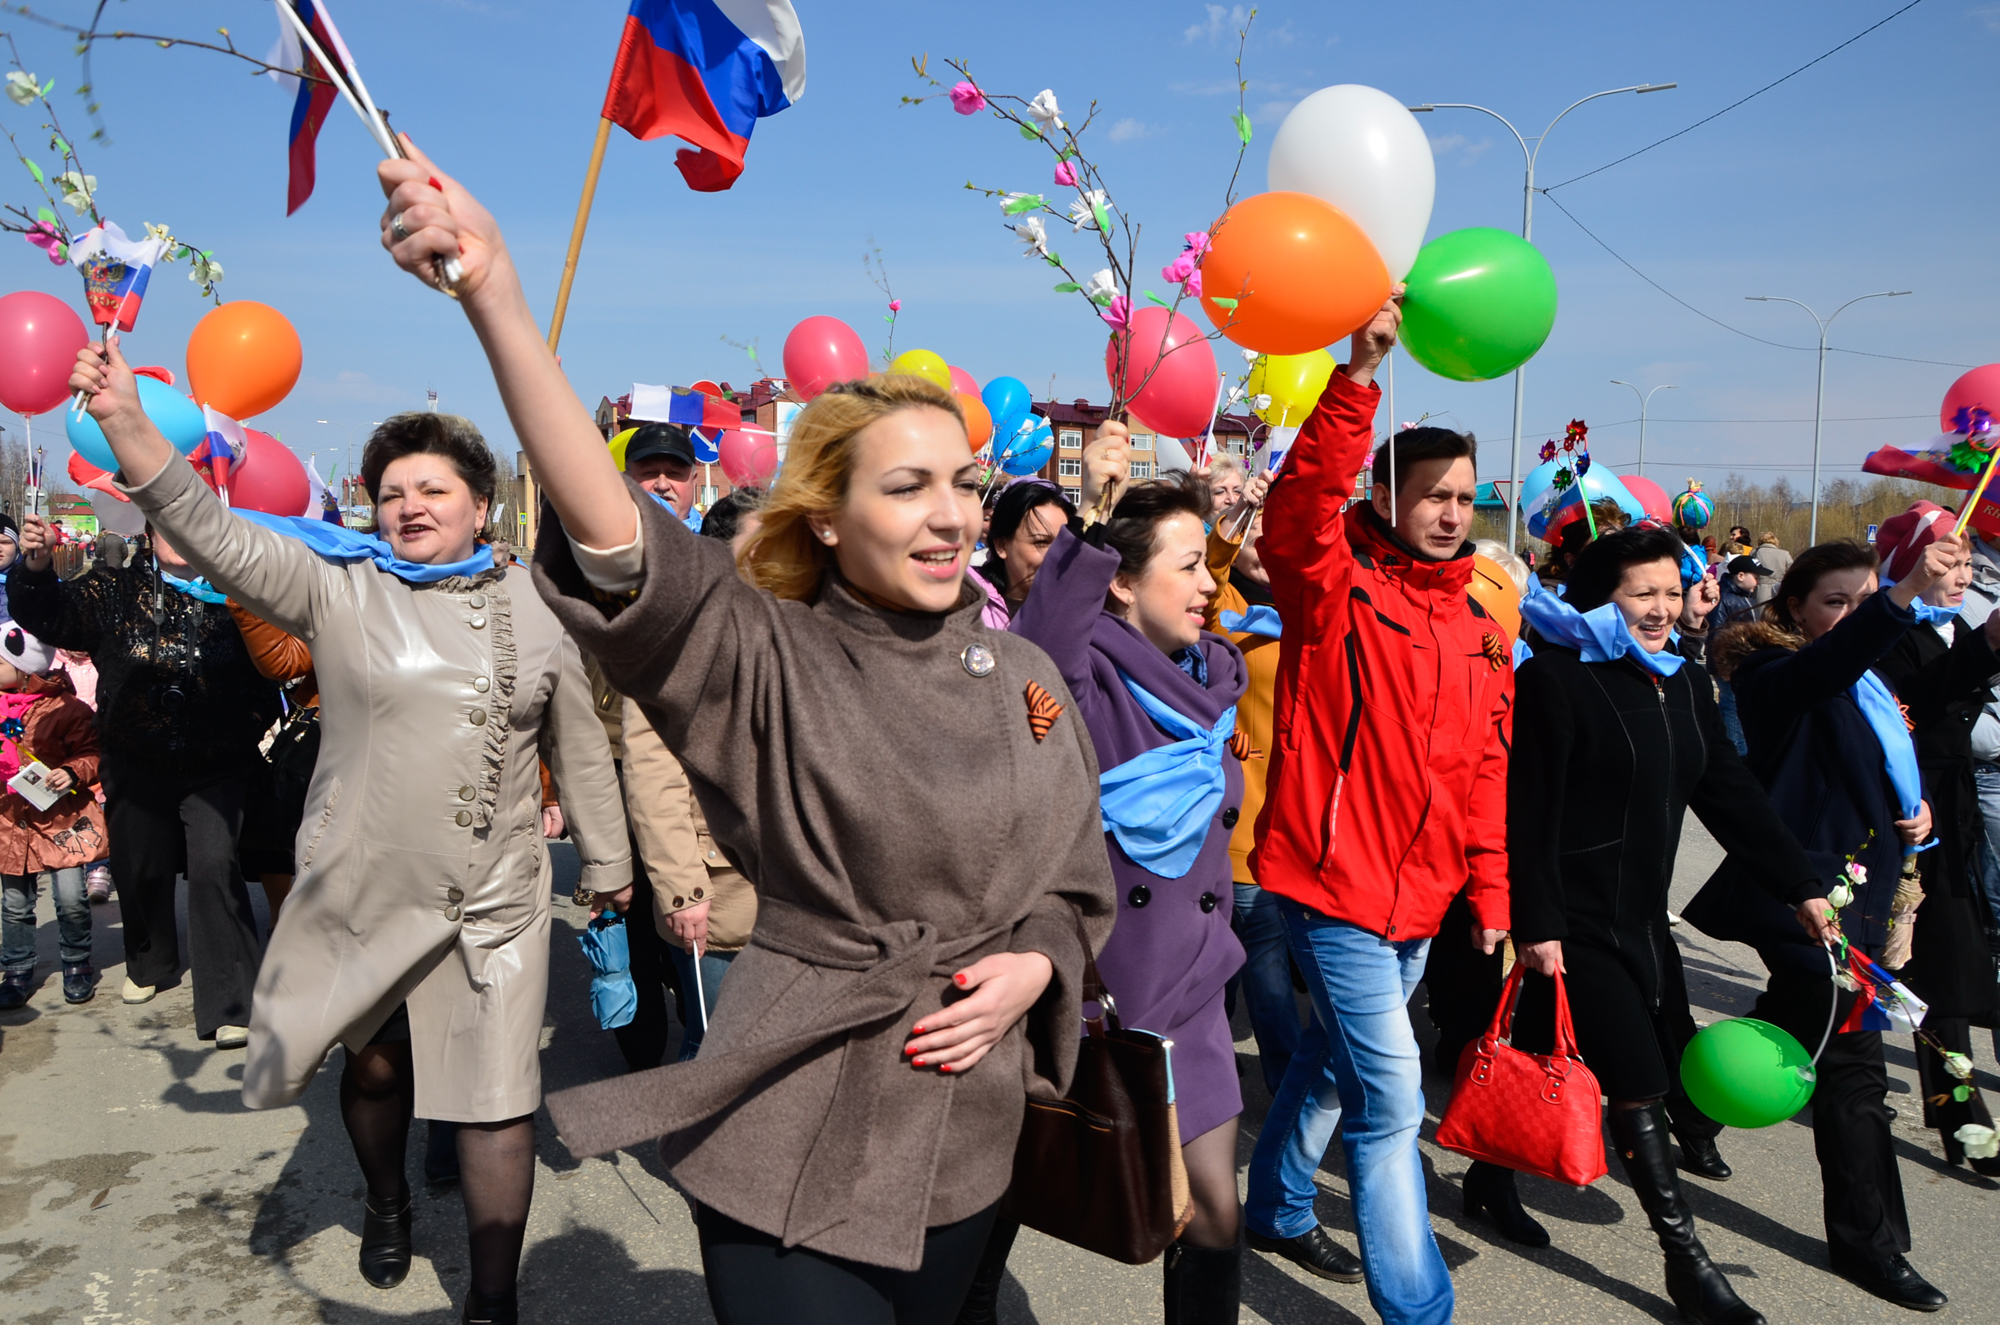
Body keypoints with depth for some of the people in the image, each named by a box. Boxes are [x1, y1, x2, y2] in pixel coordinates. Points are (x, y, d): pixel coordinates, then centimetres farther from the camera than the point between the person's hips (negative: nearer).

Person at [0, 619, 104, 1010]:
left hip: (61, 819, -5)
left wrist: (73, 773, -25)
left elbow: (92, 755, -8)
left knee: (71, 899, -6)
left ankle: (77, 966, 14)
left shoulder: (67, 708, -10)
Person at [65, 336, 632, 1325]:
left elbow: (580, 748, 10)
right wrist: (125, 421, -25)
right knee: (373, 1064, 19)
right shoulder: (336, 586, -1)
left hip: (496, 900, 0)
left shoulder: (535, 607, 3)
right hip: (363, 890, 0)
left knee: (496, 1100, 2)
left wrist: (608, 864, 15)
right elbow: (210, 531, -11)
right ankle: (386, 1203, 51)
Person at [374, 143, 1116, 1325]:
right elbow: (612, 535, -30)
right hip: (793, 1148, -4)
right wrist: (497, 298, -41)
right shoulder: (766, 662, -12)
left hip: (968, 1135, 5)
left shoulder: (1025, 675, 2)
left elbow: (1080, 884, 11)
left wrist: (1030, 968, -11)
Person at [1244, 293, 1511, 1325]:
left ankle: (1277, 1208, 44)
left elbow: (1483, 770, 13)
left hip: (1419, 900, 8)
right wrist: (1359, 376, -37)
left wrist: (1490, 892, 13)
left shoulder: (1478, 628, 10)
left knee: (1335, 1061, 23)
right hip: (1334, 883, -7)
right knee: (1390, 1098, -5)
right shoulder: (1338, 590, -10)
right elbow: (1299, 509, -30)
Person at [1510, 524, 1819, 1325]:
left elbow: (1730, 794, 14)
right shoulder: (1555, 678, -14)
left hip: (1642, 918, 9)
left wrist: (1802, 884, 10)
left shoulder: (1685, 684, 11)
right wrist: (1535, 921, -21)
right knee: (1638, 1082, -7)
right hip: (1572, 923, -8)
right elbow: (1528, 810, -18)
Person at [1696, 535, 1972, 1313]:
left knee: (1798, 1021, 21)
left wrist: (1912, 810, 7)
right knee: (1853, 1060, -5)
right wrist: (1909, 592, -53)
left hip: (1859, 883, 9)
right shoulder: (1778, 676, -14)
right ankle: (1868, 1241, 5)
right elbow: (1828, 661, -39)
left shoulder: (1866, 683, 14)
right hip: (1805, 890, -9)